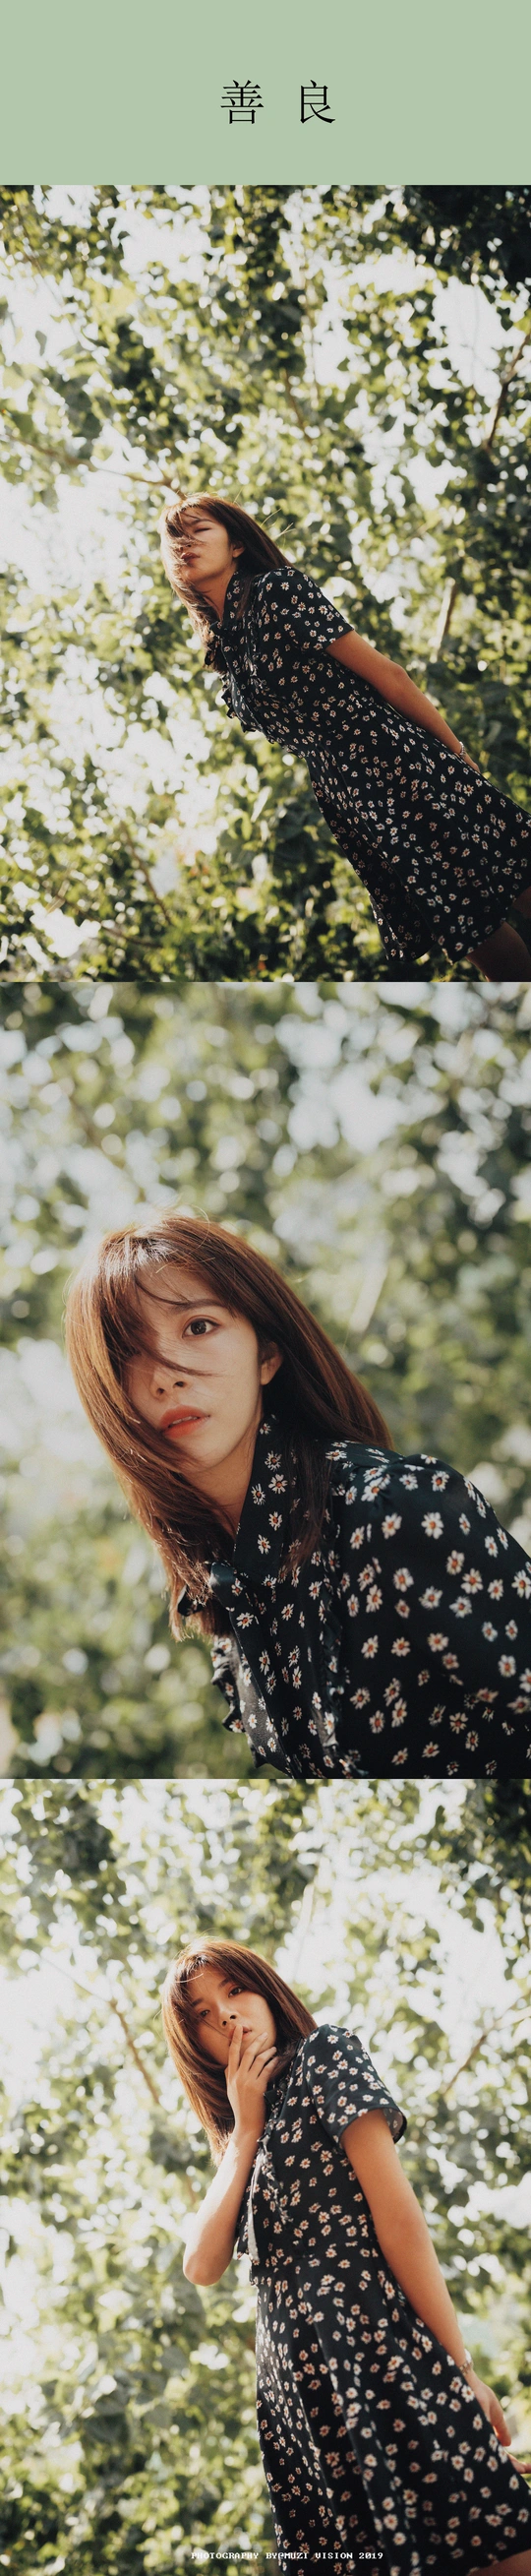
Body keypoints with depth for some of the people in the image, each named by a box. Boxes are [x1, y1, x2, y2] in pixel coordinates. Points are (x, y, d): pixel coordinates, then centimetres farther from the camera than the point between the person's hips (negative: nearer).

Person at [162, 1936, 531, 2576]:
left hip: (368, 2336, -6)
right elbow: (202, 2266, 6)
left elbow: (398, 2215, -8)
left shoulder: (325, 2054, 2)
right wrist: (245, 2131, 5)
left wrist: (460, 2369, -14)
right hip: (294, 2375, 7)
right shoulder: (236, 2143, 23)